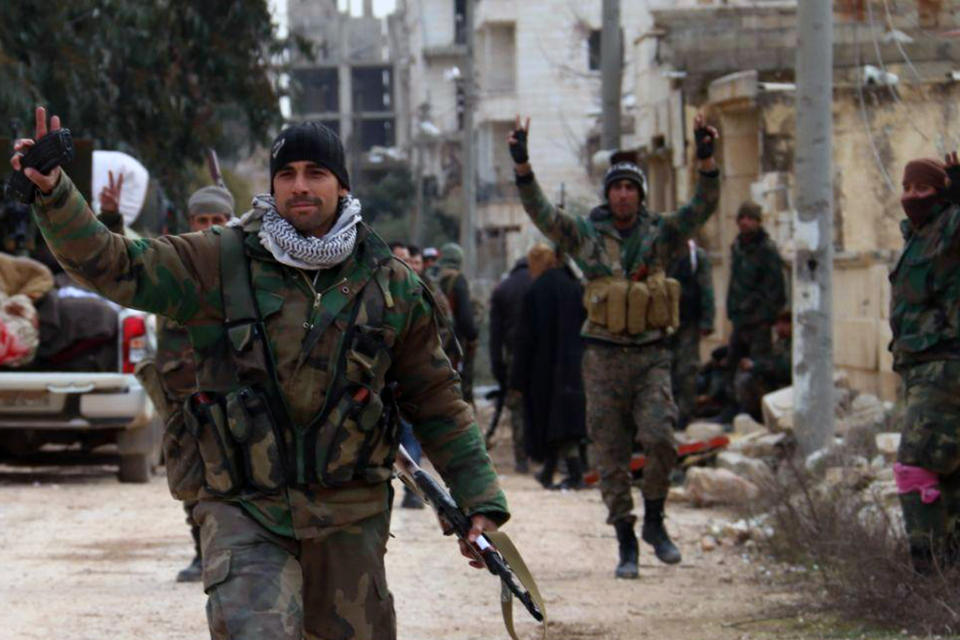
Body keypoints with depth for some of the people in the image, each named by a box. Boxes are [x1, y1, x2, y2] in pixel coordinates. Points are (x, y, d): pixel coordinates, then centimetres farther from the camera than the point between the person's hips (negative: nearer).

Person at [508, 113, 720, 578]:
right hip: (604, 357, 0)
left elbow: (703, 207, -6)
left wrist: (707, 160, -21)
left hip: (651, 356, 0)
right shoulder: (587, 237, 4)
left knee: (660, 439, -16)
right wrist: (522, 165, -19)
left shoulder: (660, 235, 5)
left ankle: (654, 522, 6)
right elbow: (541, 213, -6)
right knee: (611, 455, 1)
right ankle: (625, 544, 10)